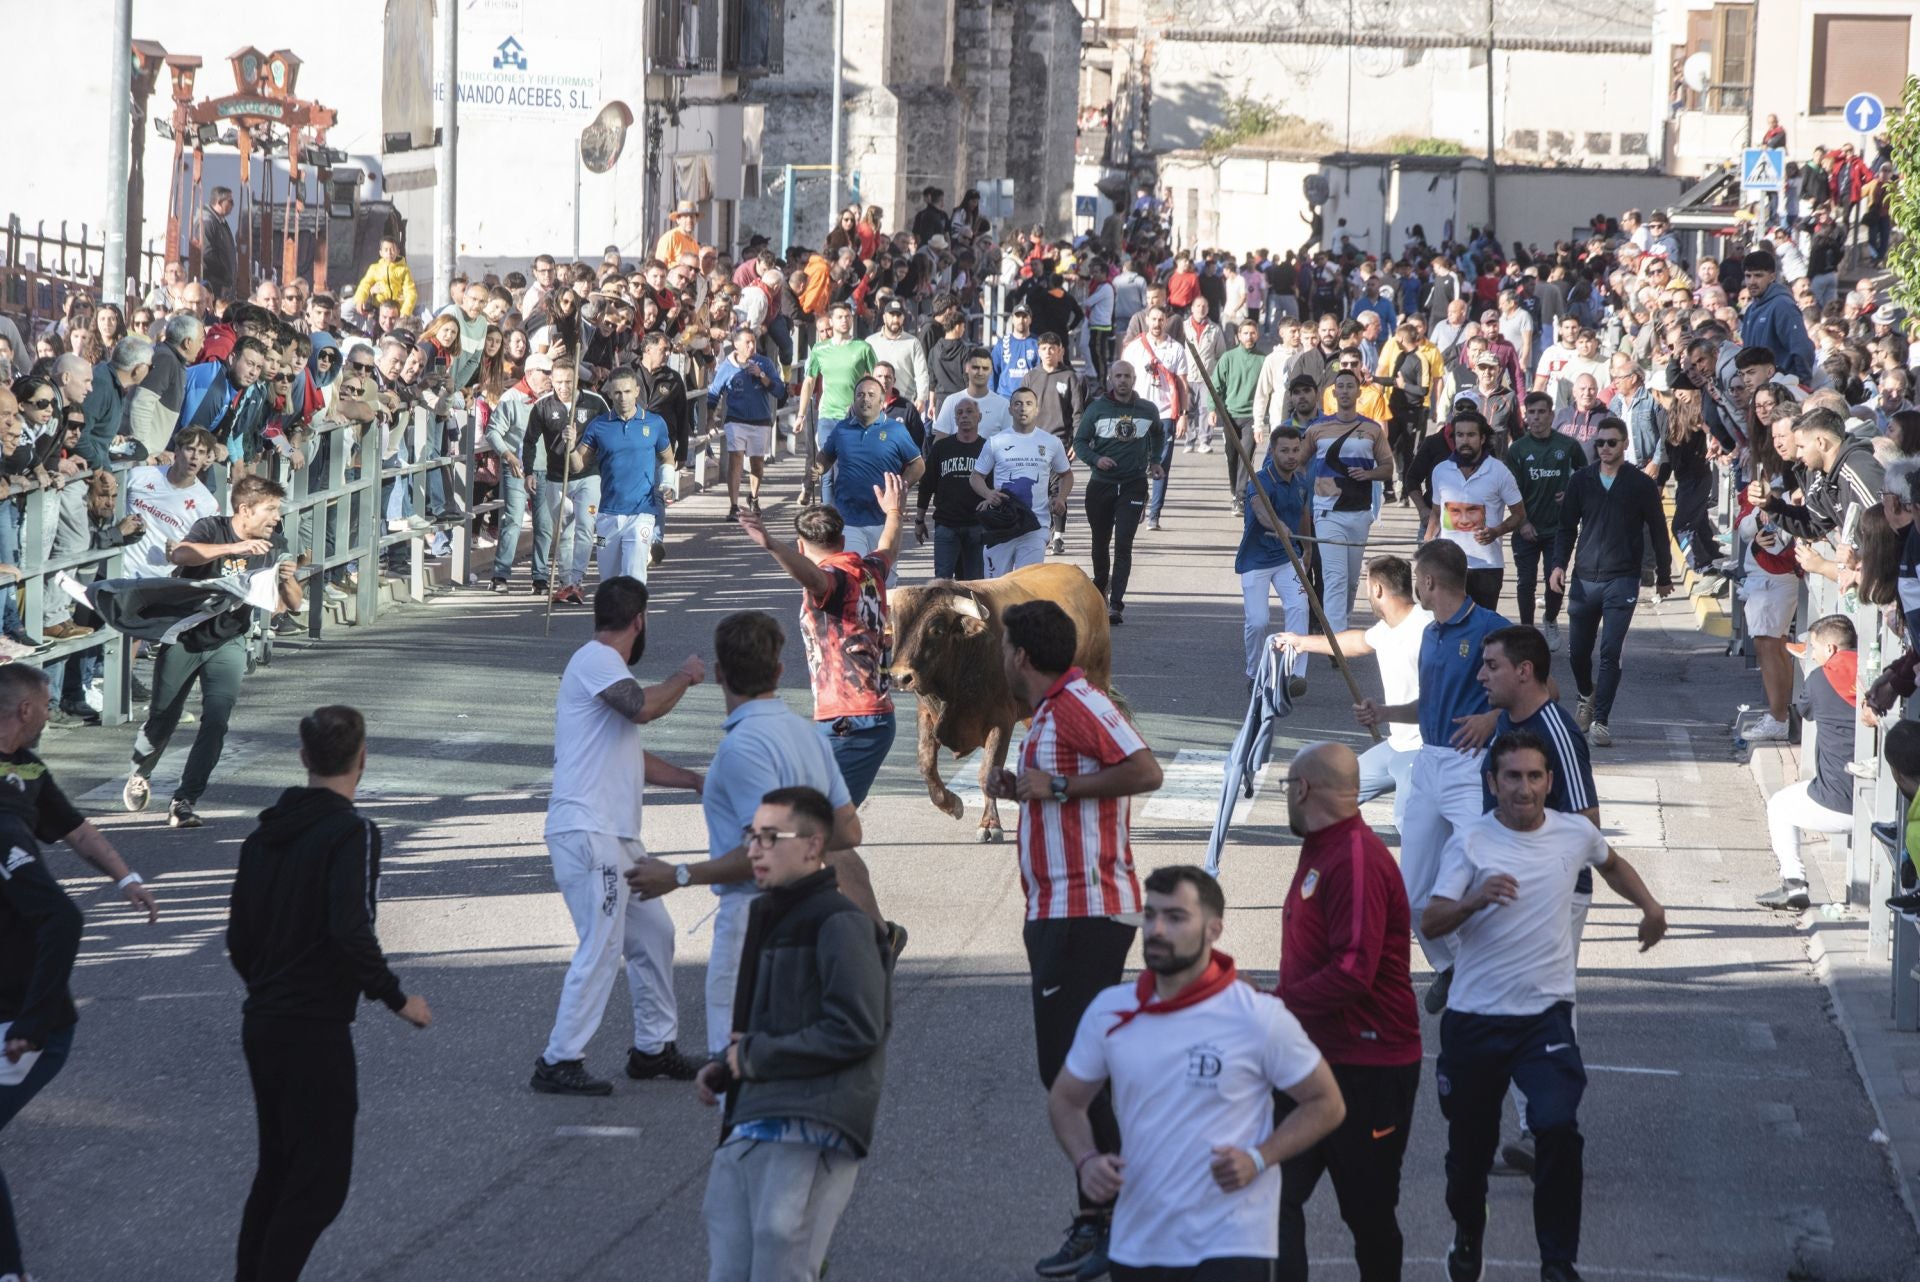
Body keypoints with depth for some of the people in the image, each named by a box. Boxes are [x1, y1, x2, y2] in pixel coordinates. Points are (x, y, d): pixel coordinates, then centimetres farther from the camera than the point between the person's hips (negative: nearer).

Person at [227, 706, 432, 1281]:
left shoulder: (266, 831, 9)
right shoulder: (351, 832, -14)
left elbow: (238, 937, 13)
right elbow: (352, 932, -25)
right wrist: (396, 998, -14)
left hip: (260, 1023, 8)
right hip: (316, 1032, -8)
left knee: (278, 1167, 18)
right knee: (321, 1180, -1)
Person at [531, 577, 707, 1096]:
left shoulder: (605, 666, 22)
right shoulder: (595, 659, -9)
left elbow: (635, 759, 31)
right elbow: (643, 708, -27)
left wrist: (696, 780, 33)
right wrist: (683, 679, -8)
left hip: (618, 837, 11)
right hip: (586, 834, -11)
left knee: (654, 934, 15)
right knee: (601, 947, -12)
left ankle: (654, 1046, 24)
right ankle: (559, 1062, -8)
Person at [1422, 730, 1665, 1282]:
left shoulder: (1575, 834, 3)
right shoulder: (1470, 844, -7)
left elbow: (1611, 864, 27)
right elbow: (1430, 925, -15)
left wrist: (1649, 905, 13)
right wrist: (1475, 899, -33)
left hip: (1545, 1014, 1)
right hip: (1474, 1018, -1)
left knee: (1558, 1129, -19)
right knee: (1470, 1139, 11)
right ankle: (1468, 1233, 40)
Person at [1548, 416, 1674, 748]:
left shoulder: (1641, 484, -1)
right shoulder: (1582, 480, 6)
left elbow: (1658, 532, 6)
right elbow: (1567, 526, 11)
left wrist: (1663, 576, 10)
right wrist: (1560, 564, -2)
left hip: (1622, 580, -3)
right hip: (1584, 578, 3)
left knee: (1610, 652, -10)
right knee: (1577, 650, 10)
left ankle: (1600, 721, -6)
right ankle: (1587, 696, 39)